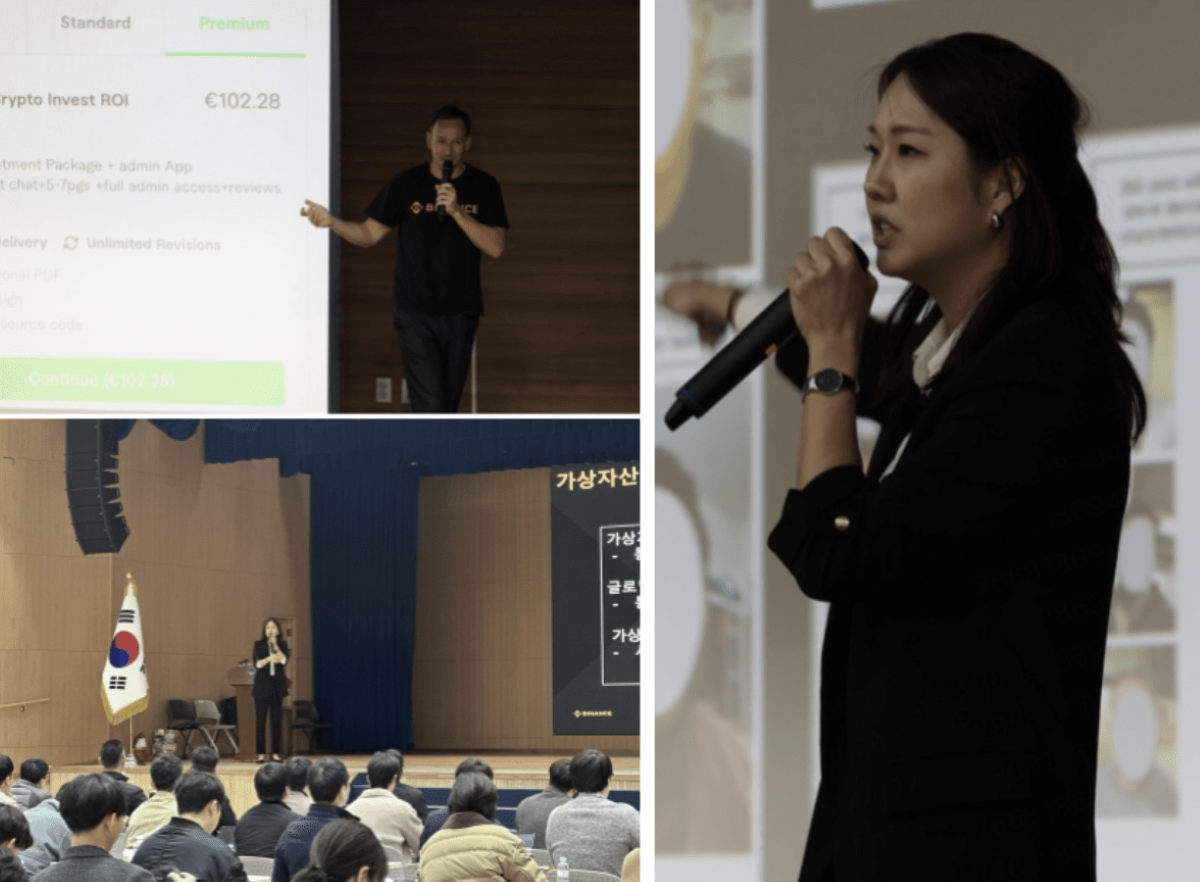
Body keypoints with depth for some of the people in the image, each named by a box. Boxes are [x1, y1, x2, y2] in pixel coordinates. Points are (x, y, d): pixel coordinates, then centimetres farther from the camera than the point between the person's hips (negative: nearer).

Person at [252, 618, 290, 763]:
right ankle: (261, 753, -1)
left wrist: (276, 646, -13)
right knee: (260, 720, -3)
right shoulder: (259, 645, 5)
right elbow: (257, 663, -6)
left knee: (277, 720, -1)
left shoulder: (282, 644, 8)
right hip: (262, 685, -1)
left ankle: (275, 753, 4)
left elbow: (284, 661, -7)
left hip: (277, 685, 1)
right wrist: (269, 659, -23)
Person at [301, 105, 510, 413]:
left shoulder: (483, 188, 3)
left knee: (448, 408, 6)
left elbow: (496, 247, -6)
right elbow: (369, 234, 5)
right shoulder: (405, 185, 2)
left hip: (461, 312, 2)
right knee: (430, 403, -14)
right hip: (415, 312, -2)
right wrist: (331, 221, -12)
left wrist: (457, 212, -17)